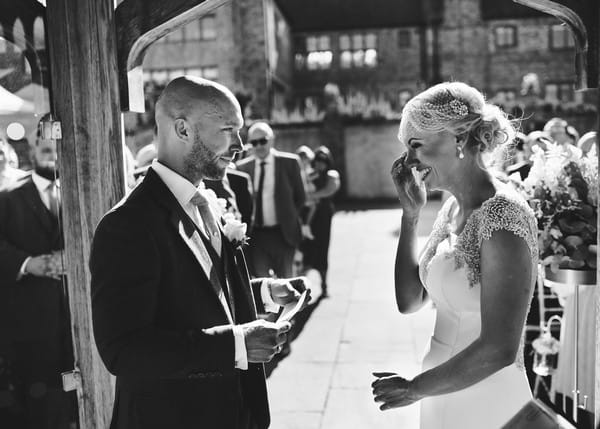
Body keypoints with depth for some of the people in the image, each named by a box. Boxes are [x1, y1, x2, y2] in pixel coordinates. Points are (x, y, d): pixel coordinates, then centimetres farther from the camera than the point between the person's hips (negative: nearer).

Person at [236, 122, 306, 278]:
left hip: (282, 234, -2)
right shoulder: (242, 167, 2)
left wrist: (289, 218, 4)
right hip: (255, 235, 2)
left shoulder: (289, 162, -4)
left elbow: (300, 197, 5)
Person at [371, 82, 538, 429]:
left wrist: (414, 387, -13)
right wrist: (411, 213, -5)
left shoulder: (502, 214, -22)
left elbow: (499, 349, -25)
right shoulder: (453, 207, 2)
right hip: (445, 395, 7)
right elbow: (409, 302, 3)